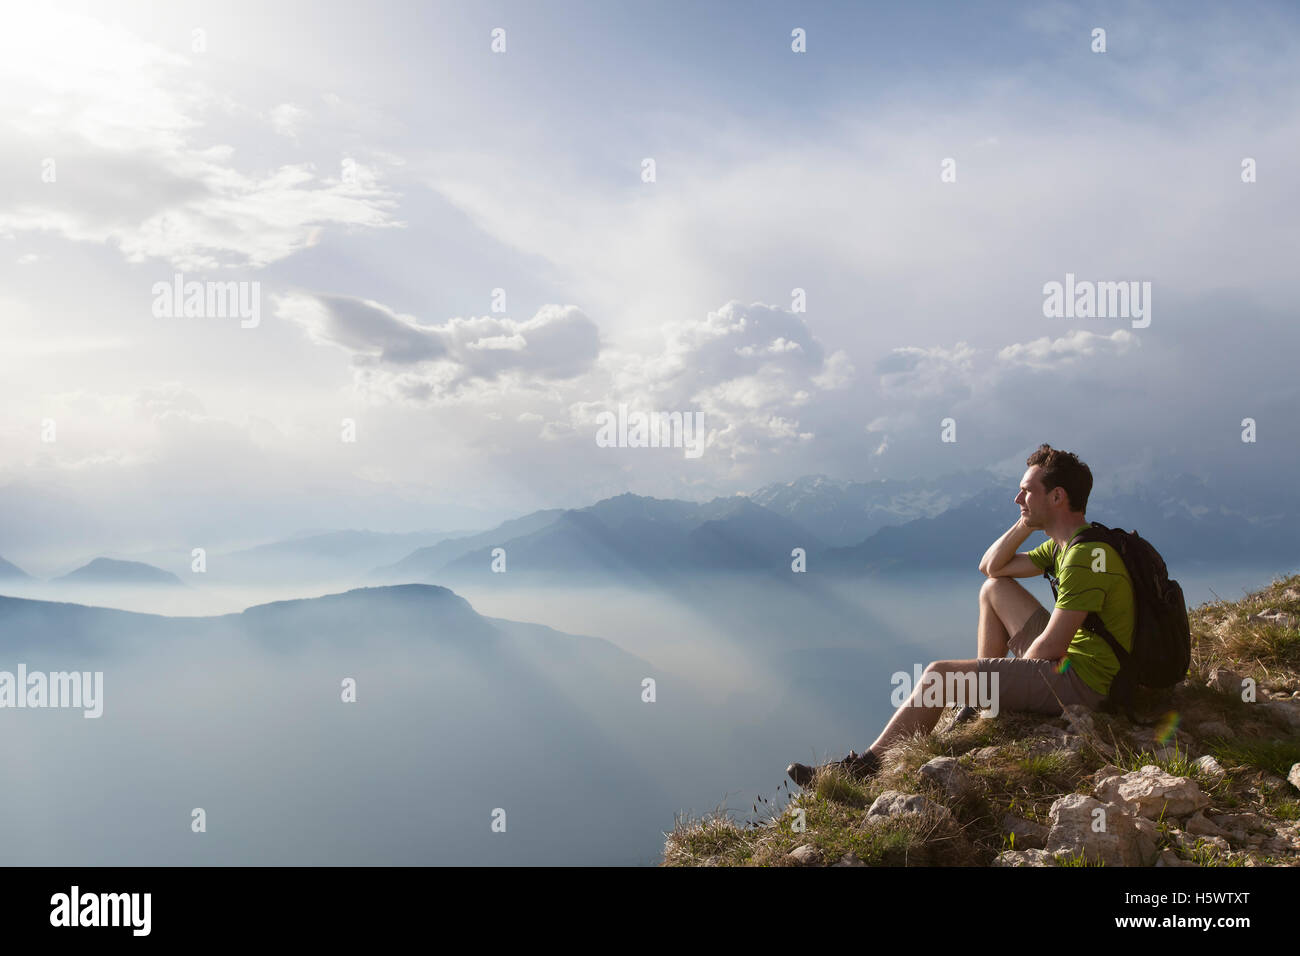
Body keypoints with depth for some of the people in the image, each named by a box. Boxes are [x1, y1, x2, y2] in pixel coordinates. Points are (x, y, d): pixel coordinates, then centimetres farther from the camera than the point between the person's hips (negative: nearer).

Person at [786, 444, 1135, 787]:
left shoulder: (1084, 555, -22)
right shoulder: (1064, 543, 10)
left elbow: (1051, 647, -23)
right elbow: (990, 566, 17)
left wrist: (1013, 677, -4)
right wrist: (1025, 525, 2)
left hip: (1081, 681, -10)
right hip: (1068, 660, 10)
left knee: (939, 675, -13)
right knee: (994, 588, 18)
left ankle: (867, 765, -3)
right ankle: (983, 703, 17)